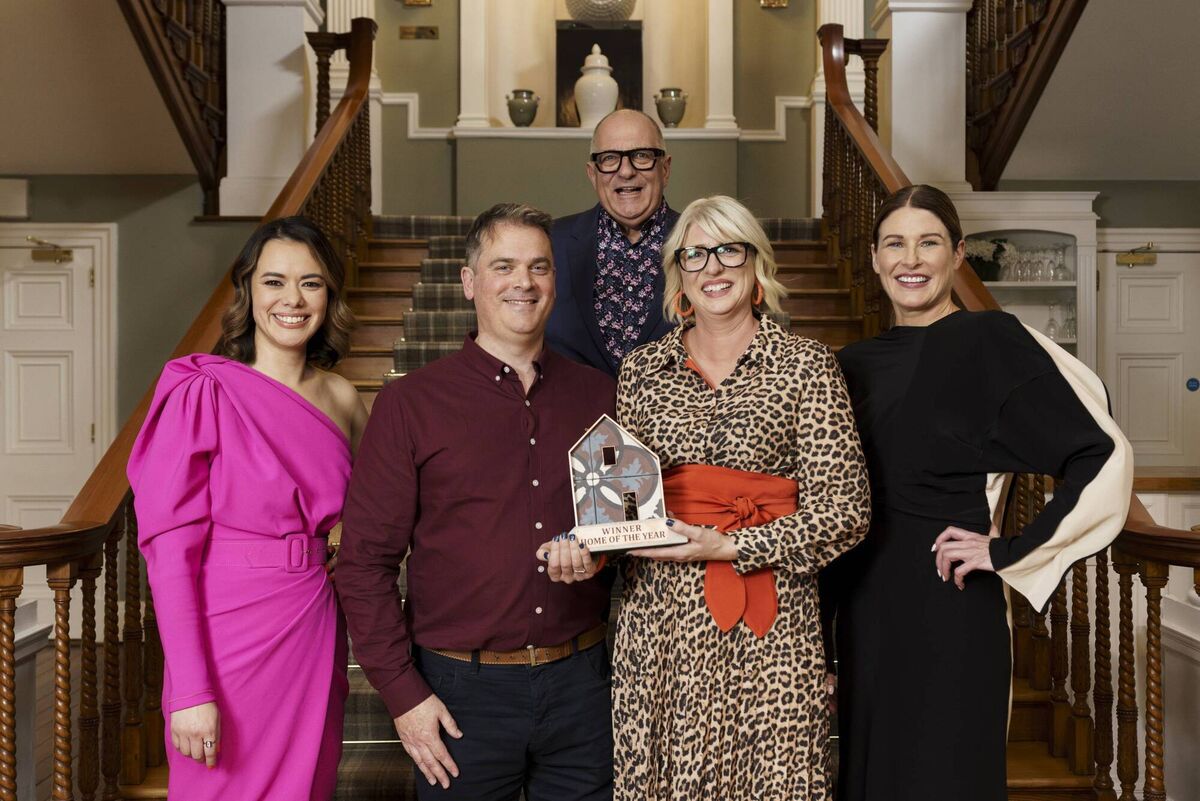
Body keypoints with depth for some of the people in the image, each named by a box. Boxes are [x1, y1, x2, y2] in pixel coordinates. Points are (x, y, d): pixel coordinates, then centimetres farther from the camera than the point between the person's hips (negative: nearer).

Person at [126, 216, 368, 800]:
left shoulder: (340, 396, 5)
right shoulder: (203, 392, -9)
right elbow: (169, 547, -12)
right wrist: (191, 690, -17)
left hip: (316, 636, 5)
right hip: (231, 638, -4)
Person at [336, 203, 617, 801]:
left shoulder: (598, 396, 4)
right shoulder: (411, 403, -4)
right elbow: (364, 561, -4)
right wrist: (402, 691, -8)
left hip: (579, 684, 3)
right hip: (462, 690, -2)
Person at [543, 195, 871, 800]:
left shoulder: (806, 365, 0)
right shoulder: (641, 370, 9)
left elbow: (844, 508, -6)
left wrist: (729, 546, -13)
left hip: (769, 631, -2)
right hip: (658, 622, 3)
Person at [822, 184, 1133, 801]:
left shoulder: (990, 340, -8)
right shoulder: (856, 364, 9)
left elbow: (1104, 460, -13)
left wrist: (1009, 552, -12)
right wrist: (816, 630, 10)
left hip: (949, 614, -5)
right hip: (863, 614, 6)